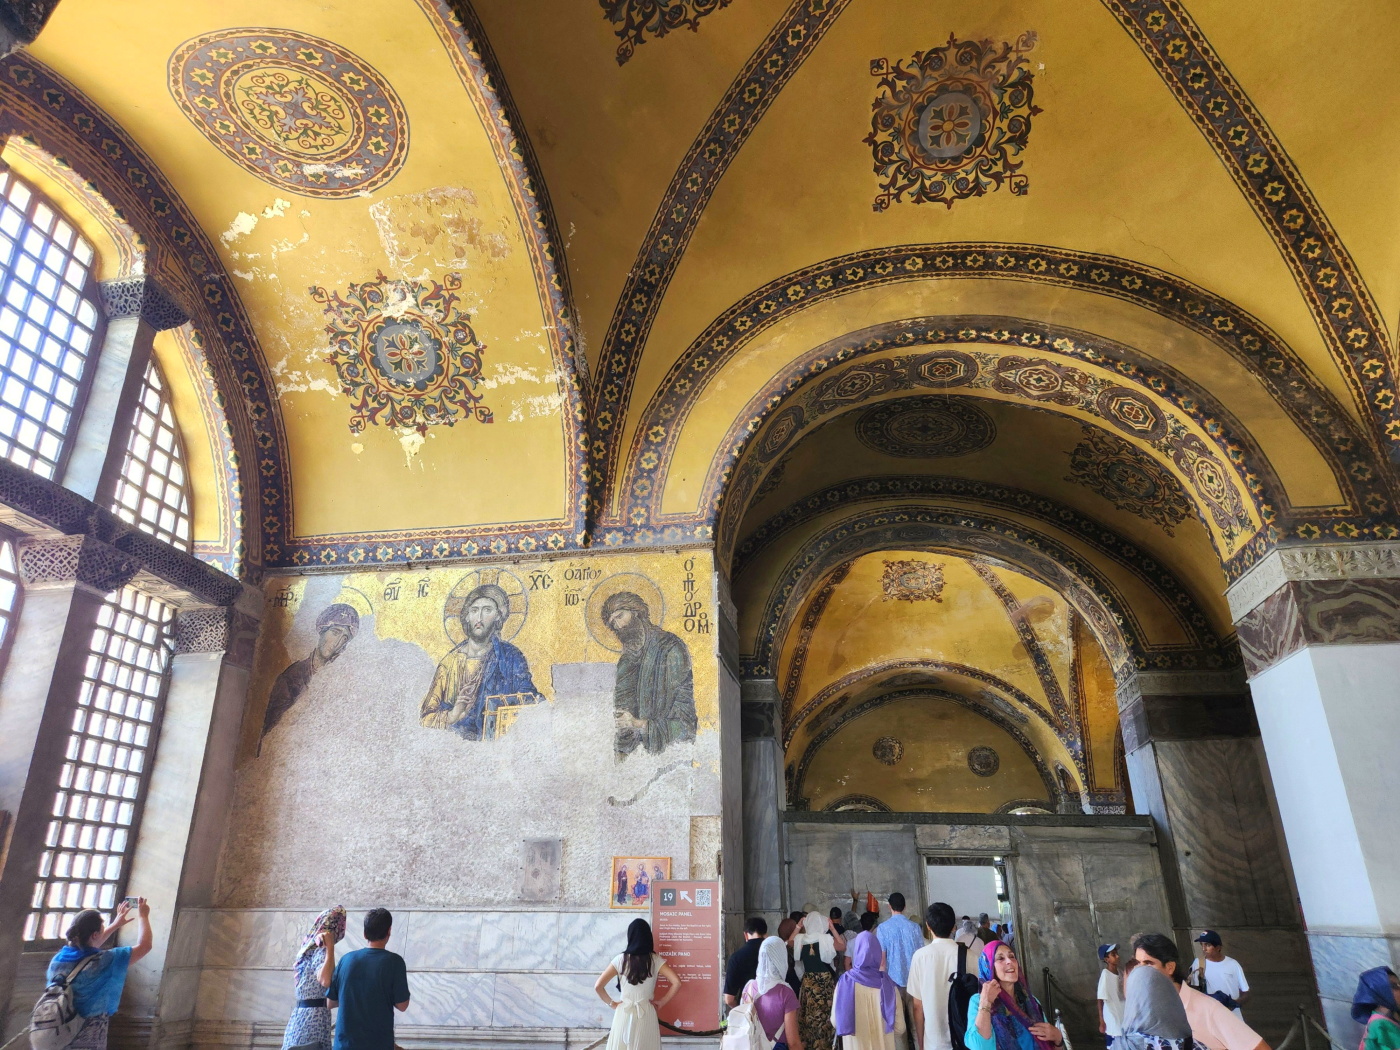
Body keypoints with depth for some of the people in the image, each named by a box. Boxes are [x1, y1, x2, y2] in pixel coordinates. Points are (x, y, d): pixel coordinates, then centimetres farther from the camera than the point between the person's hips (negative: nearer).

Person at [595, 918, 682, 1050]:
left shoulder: (621, 959, -5)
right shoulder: (655, 960, -3)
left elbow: (598, 986, -7)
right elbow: (677, 983, -11)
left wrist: (612, 1003, 6)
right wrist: (661, 1002, 1)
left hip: (624, 1014, 0)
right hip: (646, 1014, 1)